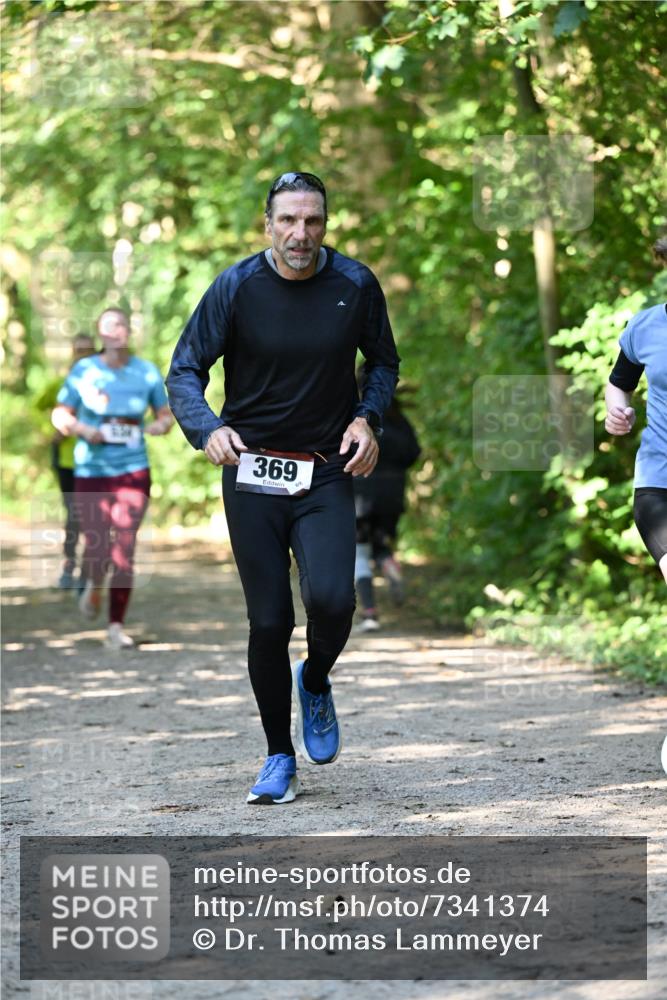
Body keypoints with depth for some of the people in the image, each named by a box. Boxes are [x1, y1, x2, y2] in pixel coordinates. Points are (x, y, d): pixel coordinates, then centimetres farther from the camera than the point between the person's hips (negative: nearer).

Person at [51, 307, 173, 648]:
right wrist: (82, 429, -15)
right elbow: (60, 414, 5)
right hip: (91, 472, 0)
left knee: (124, 549, -8)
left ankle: (116, 627, -2)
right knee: (97, 546, -2)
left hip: (133, 471, 0)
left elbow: (166, 415, 12)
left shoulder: (146, 373, 3)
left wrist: (159, 425, -11)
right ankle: (93, 585, 35)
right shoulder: (84, 371, -1)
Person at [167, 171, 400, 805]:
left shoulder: (355, 286, -2)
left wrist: (368, 418, -5)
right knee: (269, 621, 1)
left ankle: (315, 683, 14)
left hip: (327, 474, 0)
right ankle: (279, 758, 18)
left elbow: (384, 362, 13)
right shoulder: (236, 288, -6)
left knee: (331, 598, -21)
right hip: (252, 473, 0)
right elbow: (184, 371, -3)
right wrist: (208, 428, -22)